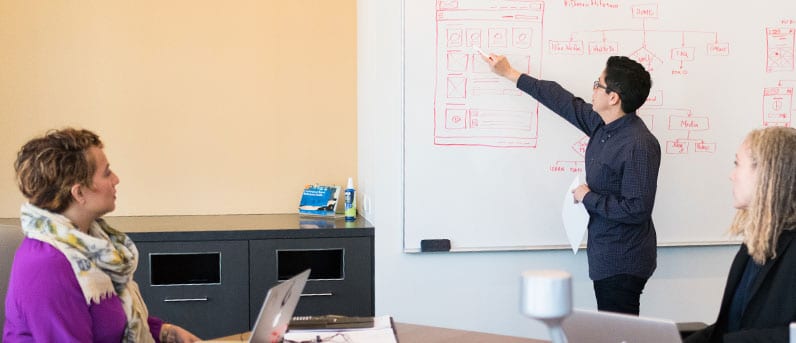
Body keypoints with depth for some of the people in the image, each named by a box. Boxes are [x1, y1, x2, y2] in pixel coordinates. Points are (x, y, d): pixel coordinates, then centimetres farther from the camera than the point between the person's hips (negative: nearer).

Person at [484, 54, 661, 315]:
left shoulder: (639, 146, -23)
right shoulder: (602, 125, 4)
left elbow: (637, 209, -25)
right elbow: (565, 102, 16)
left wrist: (588, 198, -13)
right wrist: (510, 74, 22)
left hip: (623, 264, -9)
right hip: (606, 257, 9)